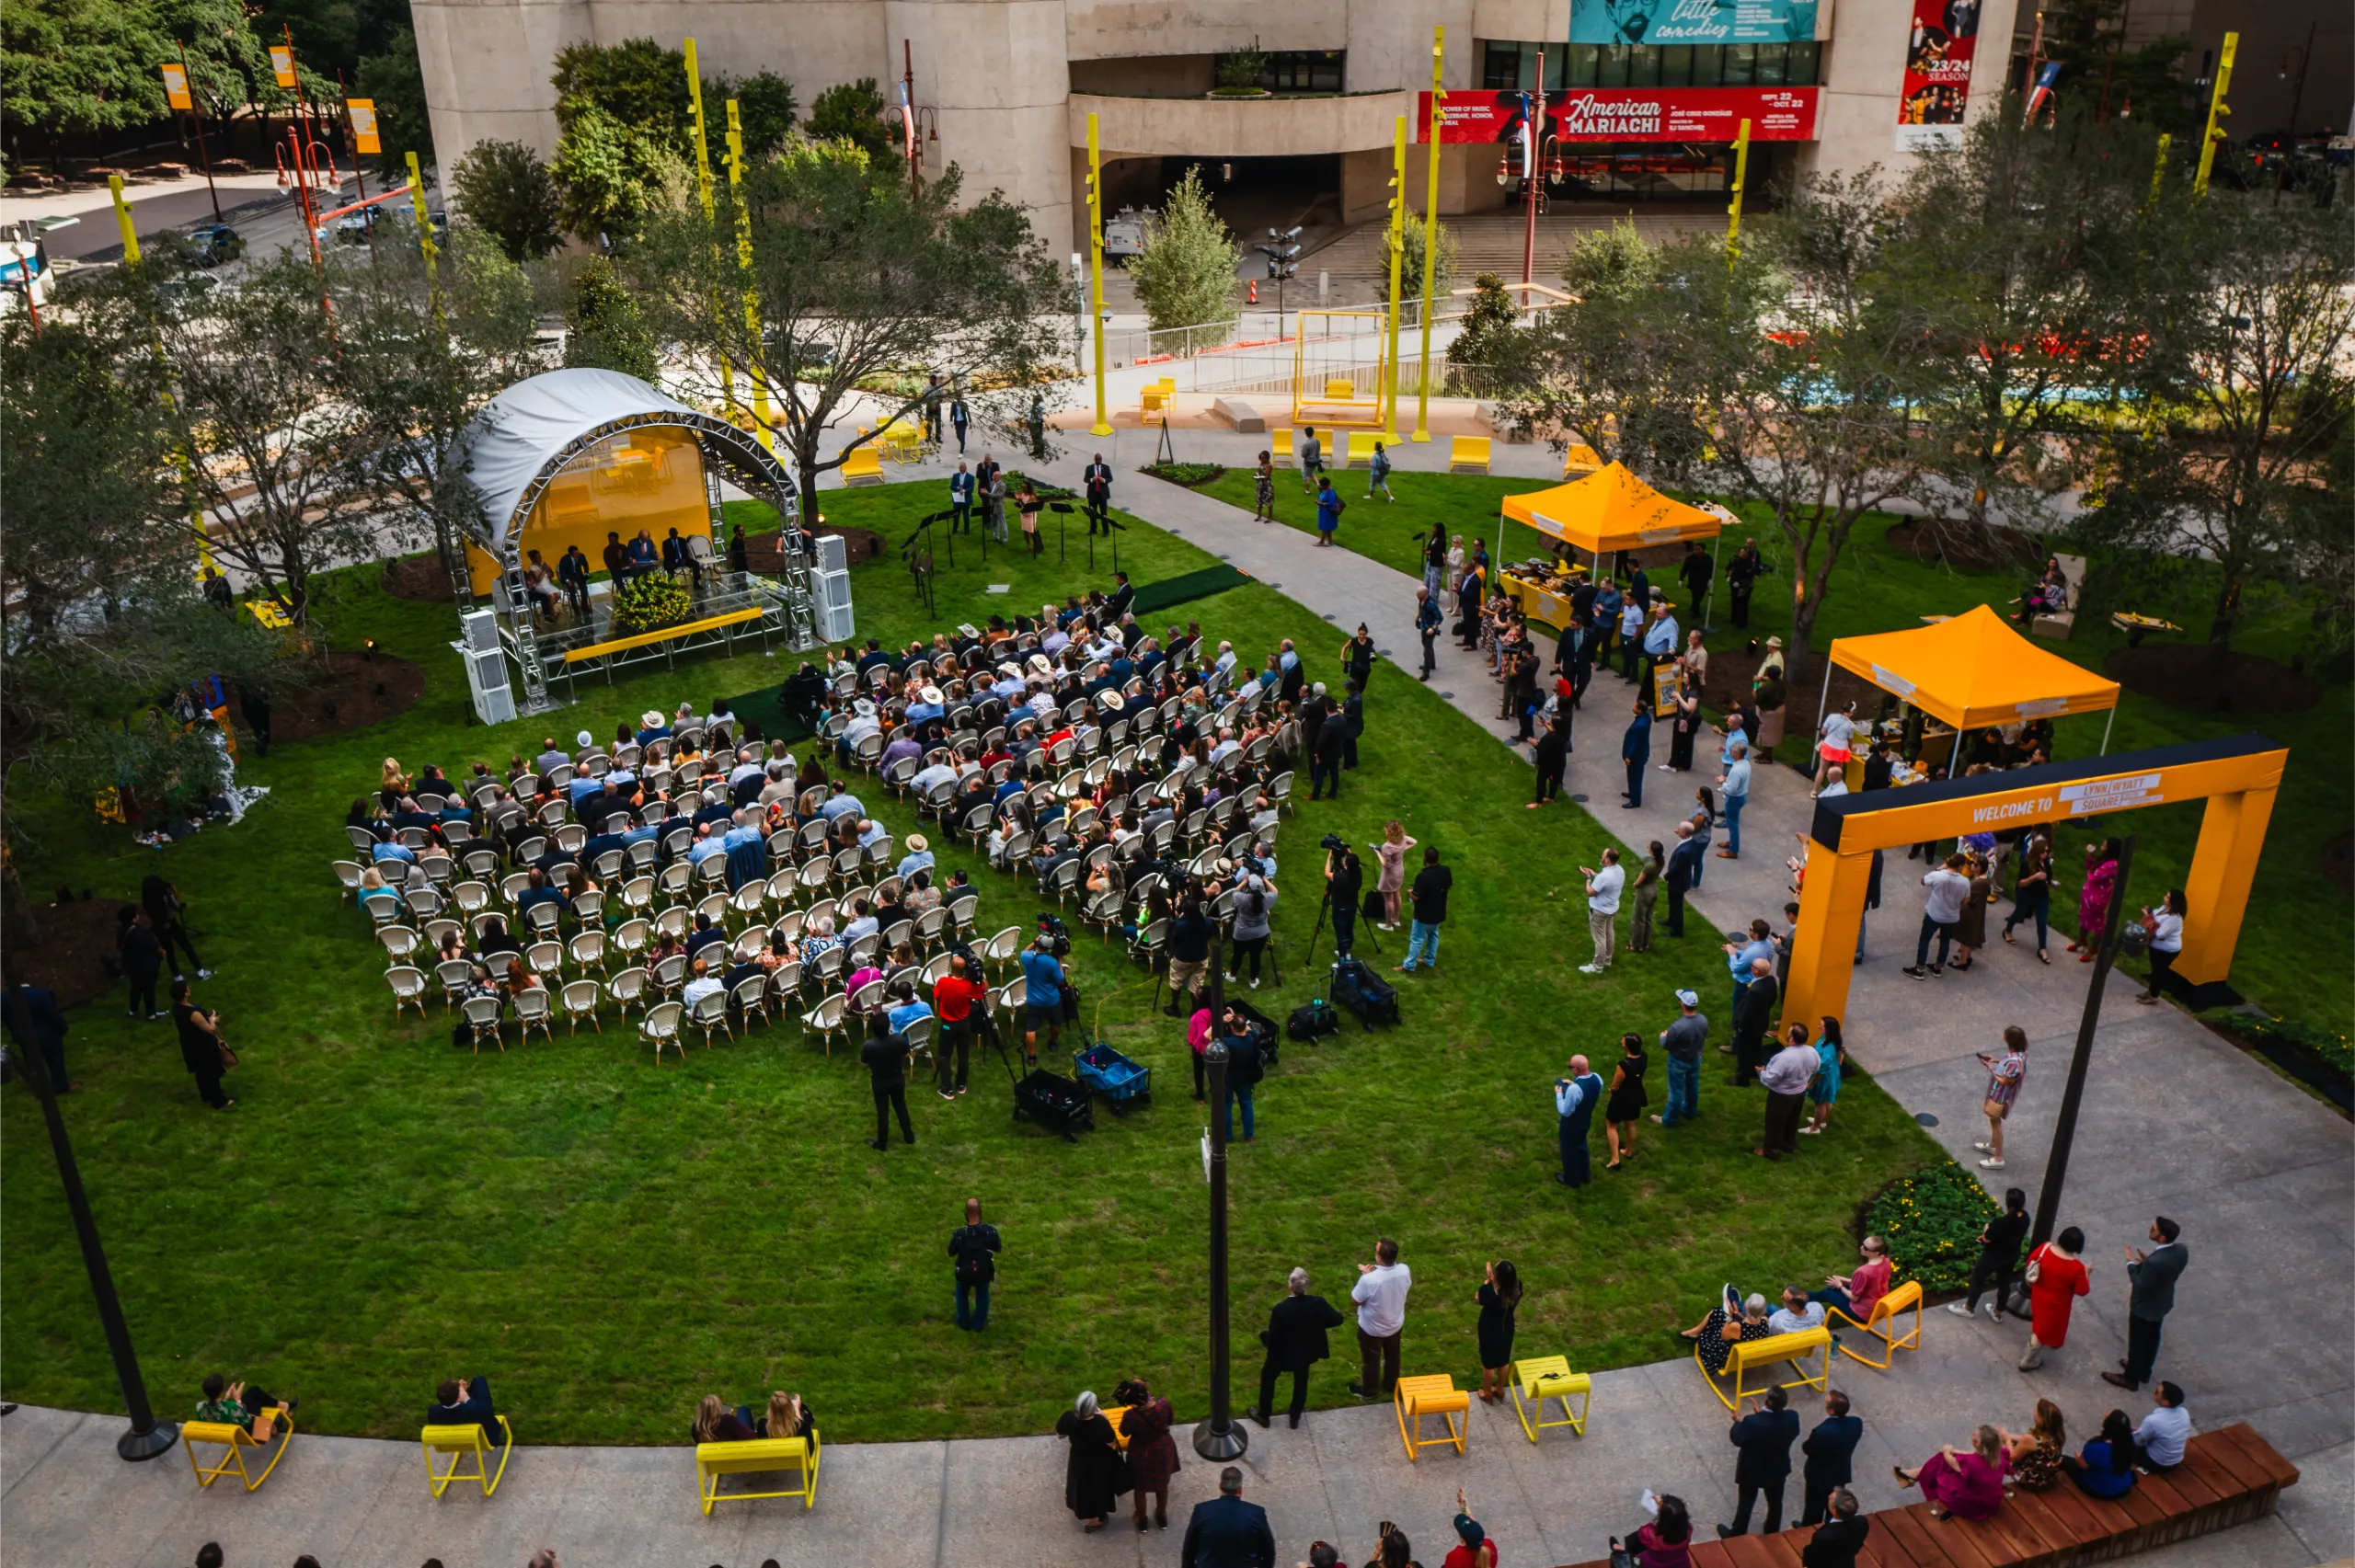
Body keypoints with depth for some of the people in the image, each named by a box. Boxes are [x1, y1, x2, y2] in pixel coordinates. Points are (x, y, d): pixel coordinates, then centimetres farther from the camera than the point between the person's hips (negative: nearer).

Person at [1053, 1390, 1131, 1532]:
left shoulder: (1068, 1417, -32)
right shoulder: (1101, 1423, -41)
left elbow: (1060, 1435, -11)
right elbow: (1112, 1443, -21)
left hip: (1078, 1459, 3)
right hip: (1099, 1462, -3)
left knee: (1082, 1487, 32)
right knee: (1098, 1488, 26)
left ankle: (1084, 1514, 58)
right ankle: (1096, 1519, 49)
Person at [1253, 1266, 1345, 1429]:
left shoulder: (1280, 1309, -33)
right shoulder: (1318, 1303, -24)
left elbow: (1273, 1338, -23)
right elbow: (1338, 1319, -12)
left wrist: (1264, 1336, 0)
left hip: (1282, 1353, -3)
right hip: (1305, 1352, 3)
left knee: (1268, 1378, 24)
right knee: (1301, 1382, 27)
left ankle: (1264, 1415, 38)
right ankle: (1295, 1417, 42)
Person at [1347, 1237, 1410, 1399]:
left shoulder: (1369, 1280, -40)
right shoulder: (1404, 1270, -24)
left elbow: (1355, 1300, -21)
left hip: (1372, 1329, -4)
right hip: (1396, 1324, 4)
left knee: (1371, 1360, 23)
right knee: (1392, 1355, 30)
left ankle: (1368, 1391, 46)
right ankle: (1391, 1385, 54)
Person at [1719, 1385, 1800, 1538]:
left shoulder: (1752, 1422, -38)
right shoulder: (1792, 1417, -27)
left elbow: (1737, 1440, -19)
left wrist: (1738, 1422, 2)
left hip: (1751, 1471, -3)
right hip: (1778, 1469, 3)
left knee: (1745, 1504, 19)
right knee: (1775, 1503, 27)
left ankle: (1736, 1536, 39)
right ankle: (1772, 1535, 48)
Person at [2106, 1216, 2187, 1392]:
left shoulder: (2155, 1261, -42)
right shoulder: (2181, 1250, -17)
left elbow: (2140, 1284, -26)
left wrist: (2131, 1263, -14)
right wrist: (2146, 1262, -2)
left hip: (2144, 1306, -7)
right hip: (2162, 1303, 7)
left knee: (2137, 1342, 17)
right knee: (2151, 1338, 29)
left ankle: (2131, 1378, 38)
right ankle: (2144, 1371, 51)